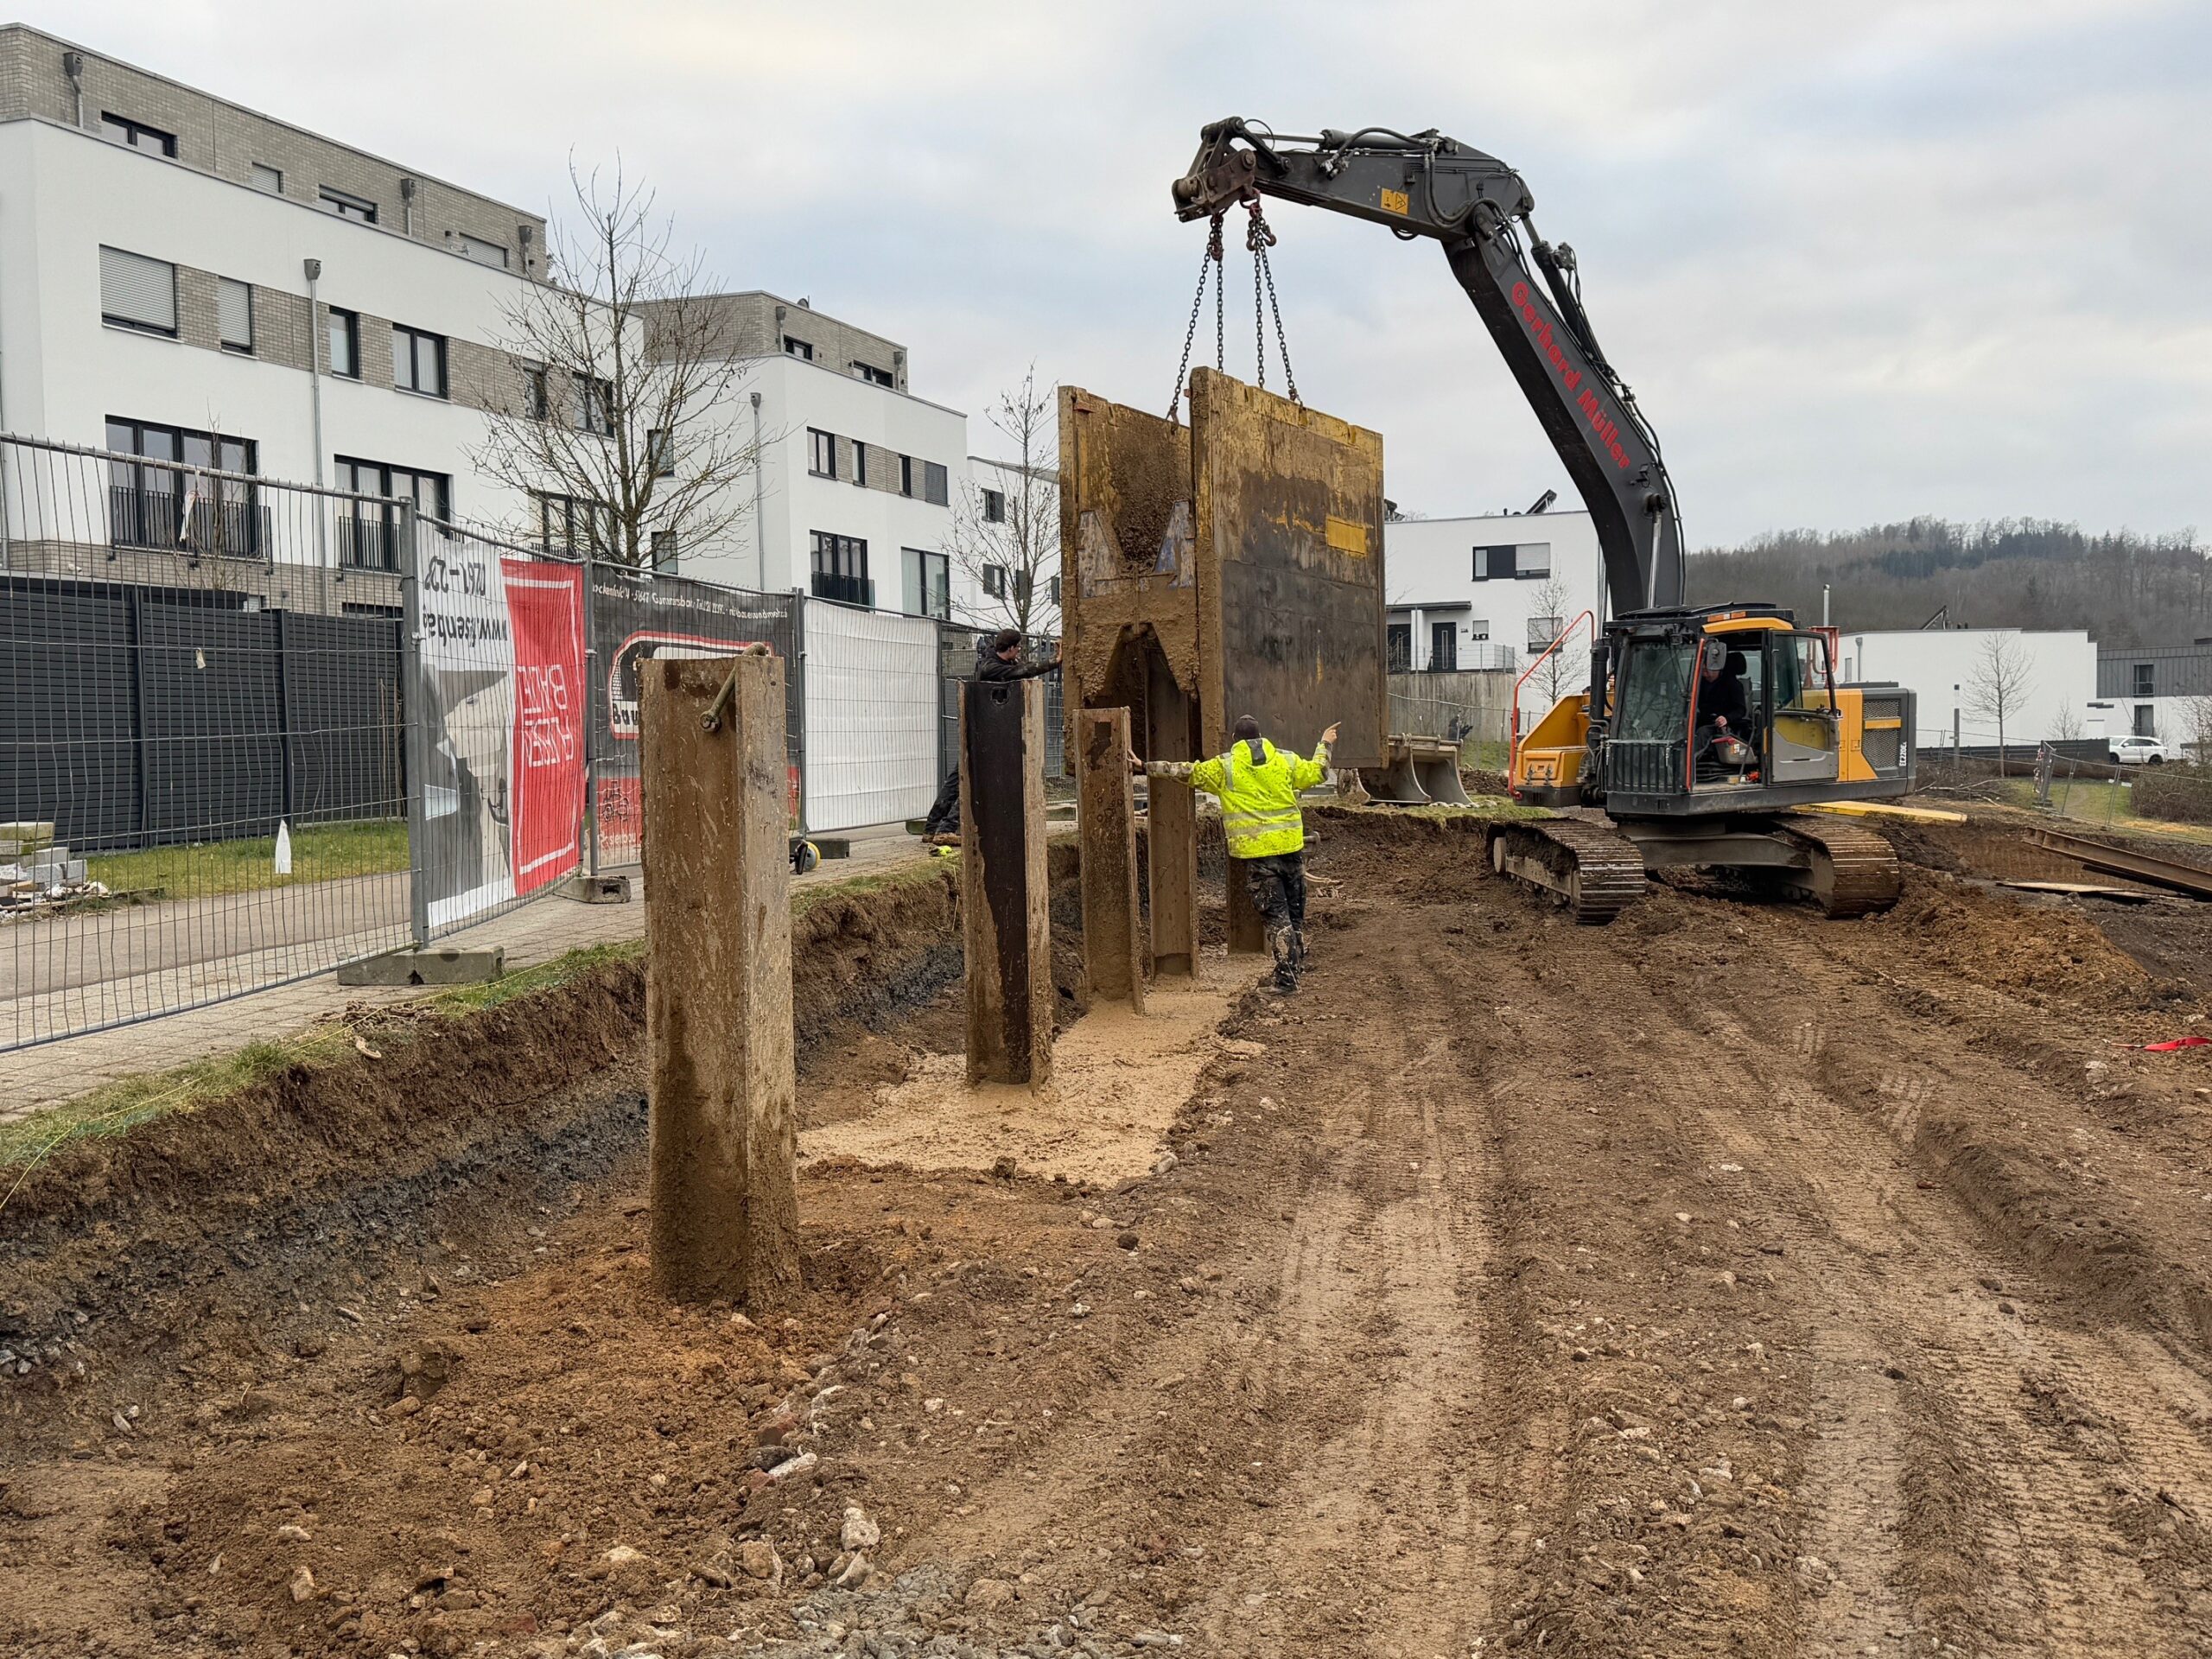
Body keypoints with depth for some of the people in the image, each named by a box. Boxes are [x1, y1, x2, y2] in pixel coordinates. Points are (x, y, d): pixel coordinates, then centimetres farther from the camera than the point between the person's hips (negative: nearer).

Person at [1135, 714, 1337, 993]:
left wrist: (1145, 767, 3)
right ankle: (1297, 967, 23)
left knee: (1276, 913, -1)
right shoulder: (1286, 760, 7)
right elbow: (1316, 772, 21)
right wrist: (1324, 745, 41)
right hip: (1290, 846, 3)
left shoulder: (1225, 766, -3)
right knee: (1295, 910, 15)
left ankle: (1286, 977, -6)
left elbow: (1188, 772, -3)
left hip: (1255, 851, -3)